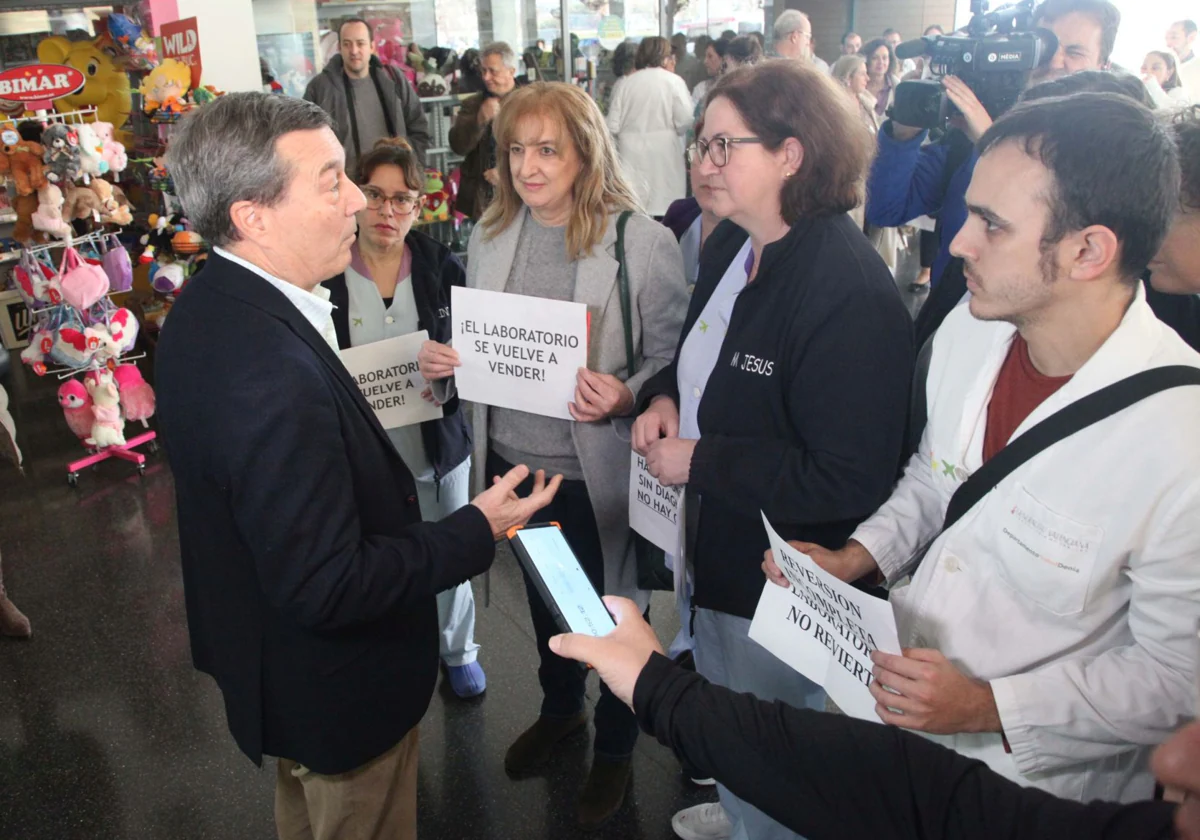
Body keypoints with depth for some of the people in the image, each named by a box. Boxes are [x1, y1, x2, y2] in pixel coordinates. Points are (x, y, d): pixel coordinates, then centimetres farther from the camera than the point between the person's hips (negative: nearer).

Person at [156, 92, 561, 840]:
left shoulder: (209, 304, -6)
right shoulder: (273, 374, -38)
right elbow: (327, 588, -32)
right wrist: (477, 531, -23)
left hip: (265, 653, 9)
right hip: (337, 691, -9)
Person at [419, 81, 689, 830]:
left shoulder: (644, 243, -16)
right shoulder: (490, 240, 0)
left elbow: (671, 361, -12)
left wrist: (623, 397, -30)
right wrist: (444, 365, -10)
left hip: (600, 472, -5)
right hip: (514, 460, 5)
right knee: (542, 595, 26)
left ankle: (615, 748, 42)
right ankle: (560, 708, 55)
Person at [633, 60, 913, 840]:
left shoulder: (851, 292, -29)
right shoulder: (732, 246, 0)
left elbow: (850, 480, -29)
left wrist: (701, 463, -24)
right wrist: (665, 396, -5)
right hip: (715, 542, 9)